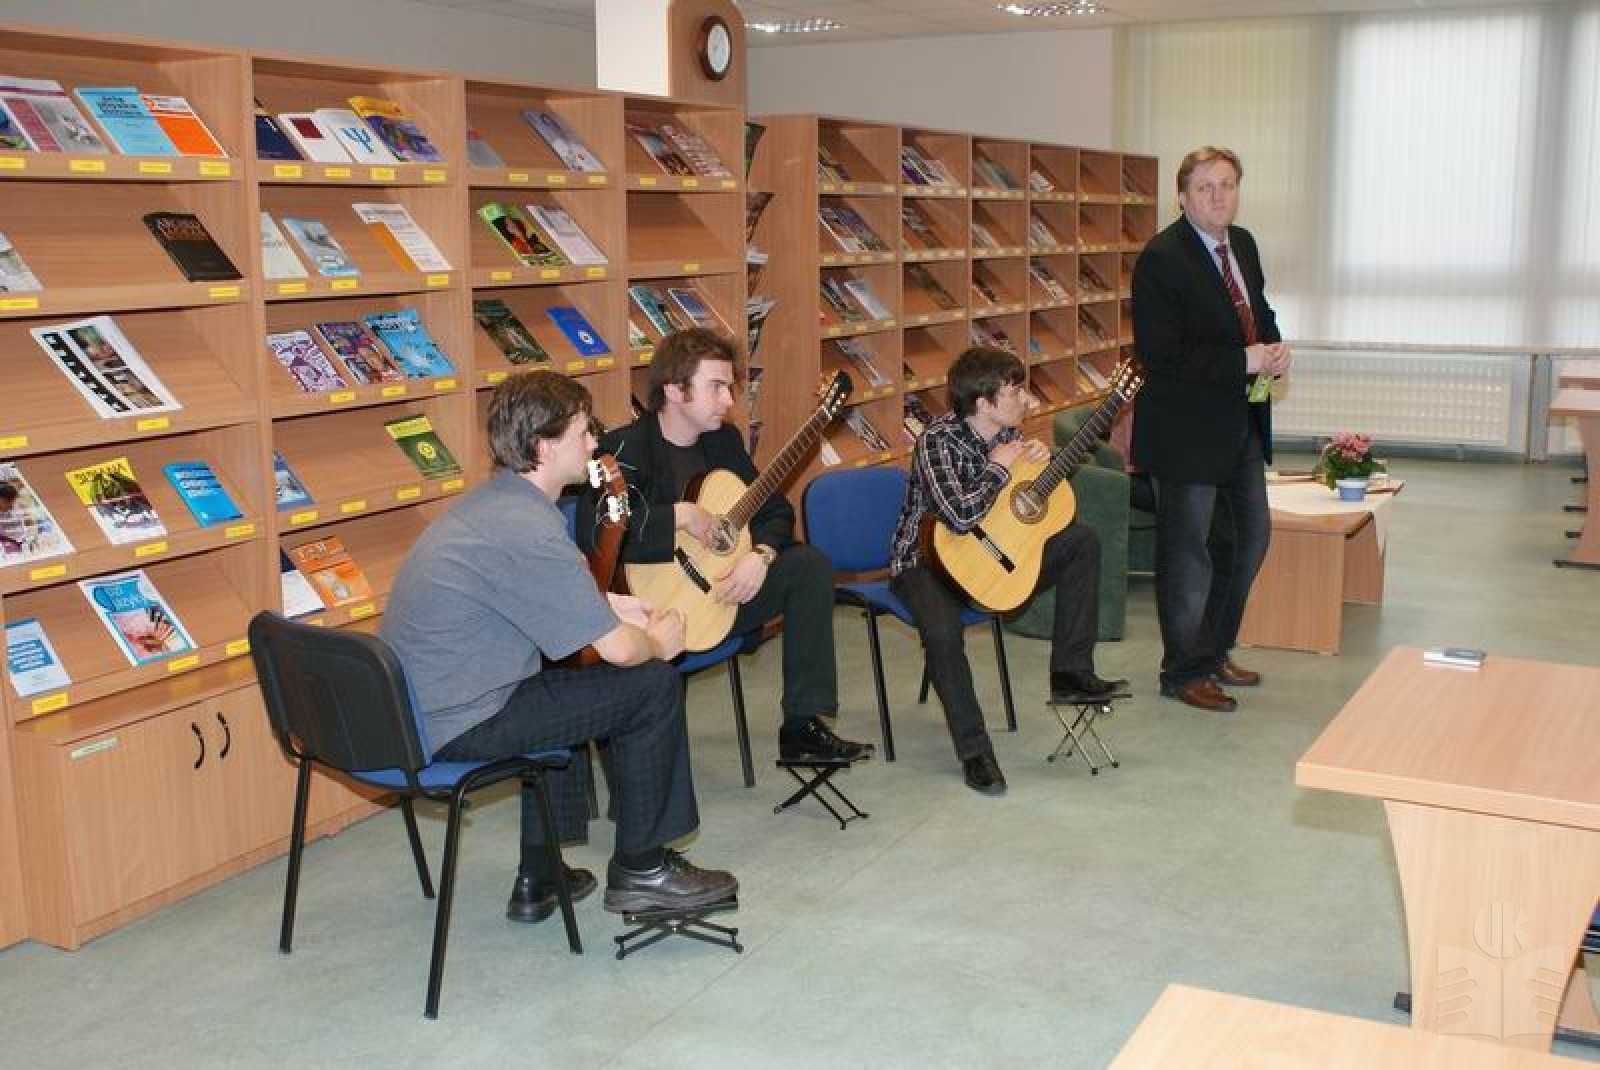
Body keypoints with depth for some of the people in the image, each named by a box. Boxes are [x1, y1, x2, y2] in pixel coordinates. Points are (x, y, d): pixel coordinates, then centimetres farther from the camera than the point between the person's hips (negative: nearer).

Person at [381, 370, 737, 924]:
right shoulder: (528, 530, -22)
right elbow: (618, 649, -20)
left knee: (562, 678, 33)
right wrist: (658, 642, 2)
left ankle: (539, 878, 33)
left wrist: (608, 605, 16)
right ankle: (640, 870, 12)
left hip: (410, 708, 10)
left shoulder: (489, 500, 9)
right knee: (653, 682, -4)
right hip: (453, 727, -10)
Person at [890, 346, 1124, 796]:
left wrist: (1041, 457, -6)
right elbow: (960, 516, -37)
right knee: (942, 629, -36)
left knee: (1082, 541, -2)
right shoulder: (938, 439, -23)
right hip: (928, 558, -7)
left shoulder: (1005, 432, -1)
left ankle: (1070, 674, -3)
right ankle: (975, 753, -21)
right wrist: (998, 467, -22)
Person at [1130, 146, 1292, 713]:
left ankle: (1215, 650, 35)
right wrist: (1243, 361, -22)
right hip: (1188, 428, -9)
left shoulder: (1243, 244, 9)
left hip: (1243, 422, 9)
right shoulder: (1162, 258, -18)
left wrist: (1274, 347, 0)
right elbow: (1159, 353, -23)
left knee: (1250, 536, 18)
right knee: (1188, 552, 2)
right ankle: (1184, 671, 17)